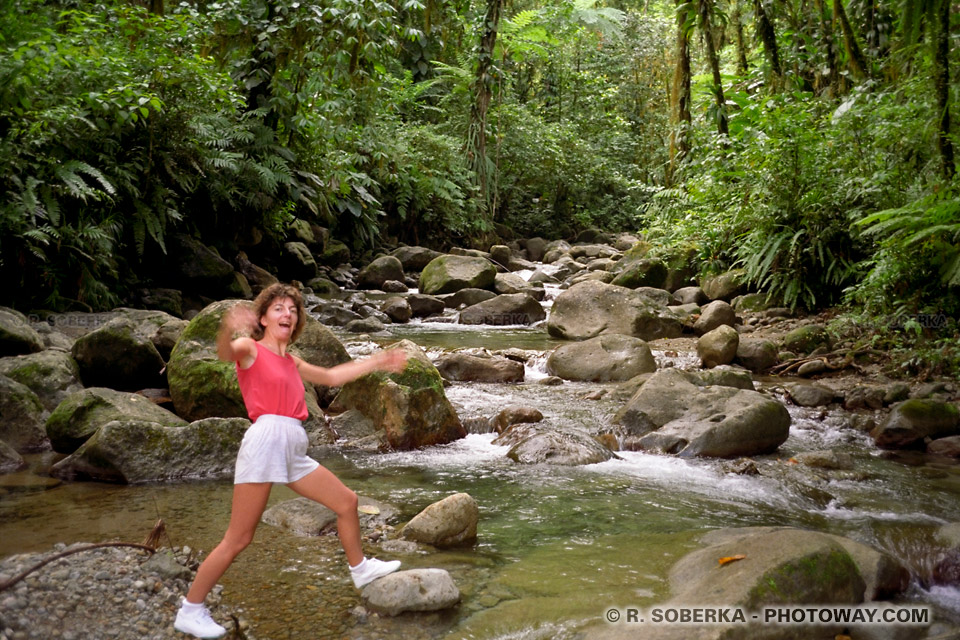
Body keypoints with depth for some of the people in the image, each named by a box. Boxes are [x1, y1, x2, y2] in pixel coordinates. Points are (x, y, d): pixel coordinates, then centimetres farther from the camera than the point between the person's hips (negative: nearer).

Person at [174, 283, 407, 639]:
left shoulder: (291, 363, 24)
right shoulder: (251, 349, 2)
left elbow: (331, 377, 37)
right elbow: (225, 353, -21)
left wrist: (377, 362, 40)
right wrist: (228, 329, -44)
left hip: (293, 450, 8)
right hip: (266, 439, -8)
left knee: (347, 502, 15)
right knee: (239, 539, -8)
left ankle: (360, 569, 35)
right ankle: (190, 611, 3)